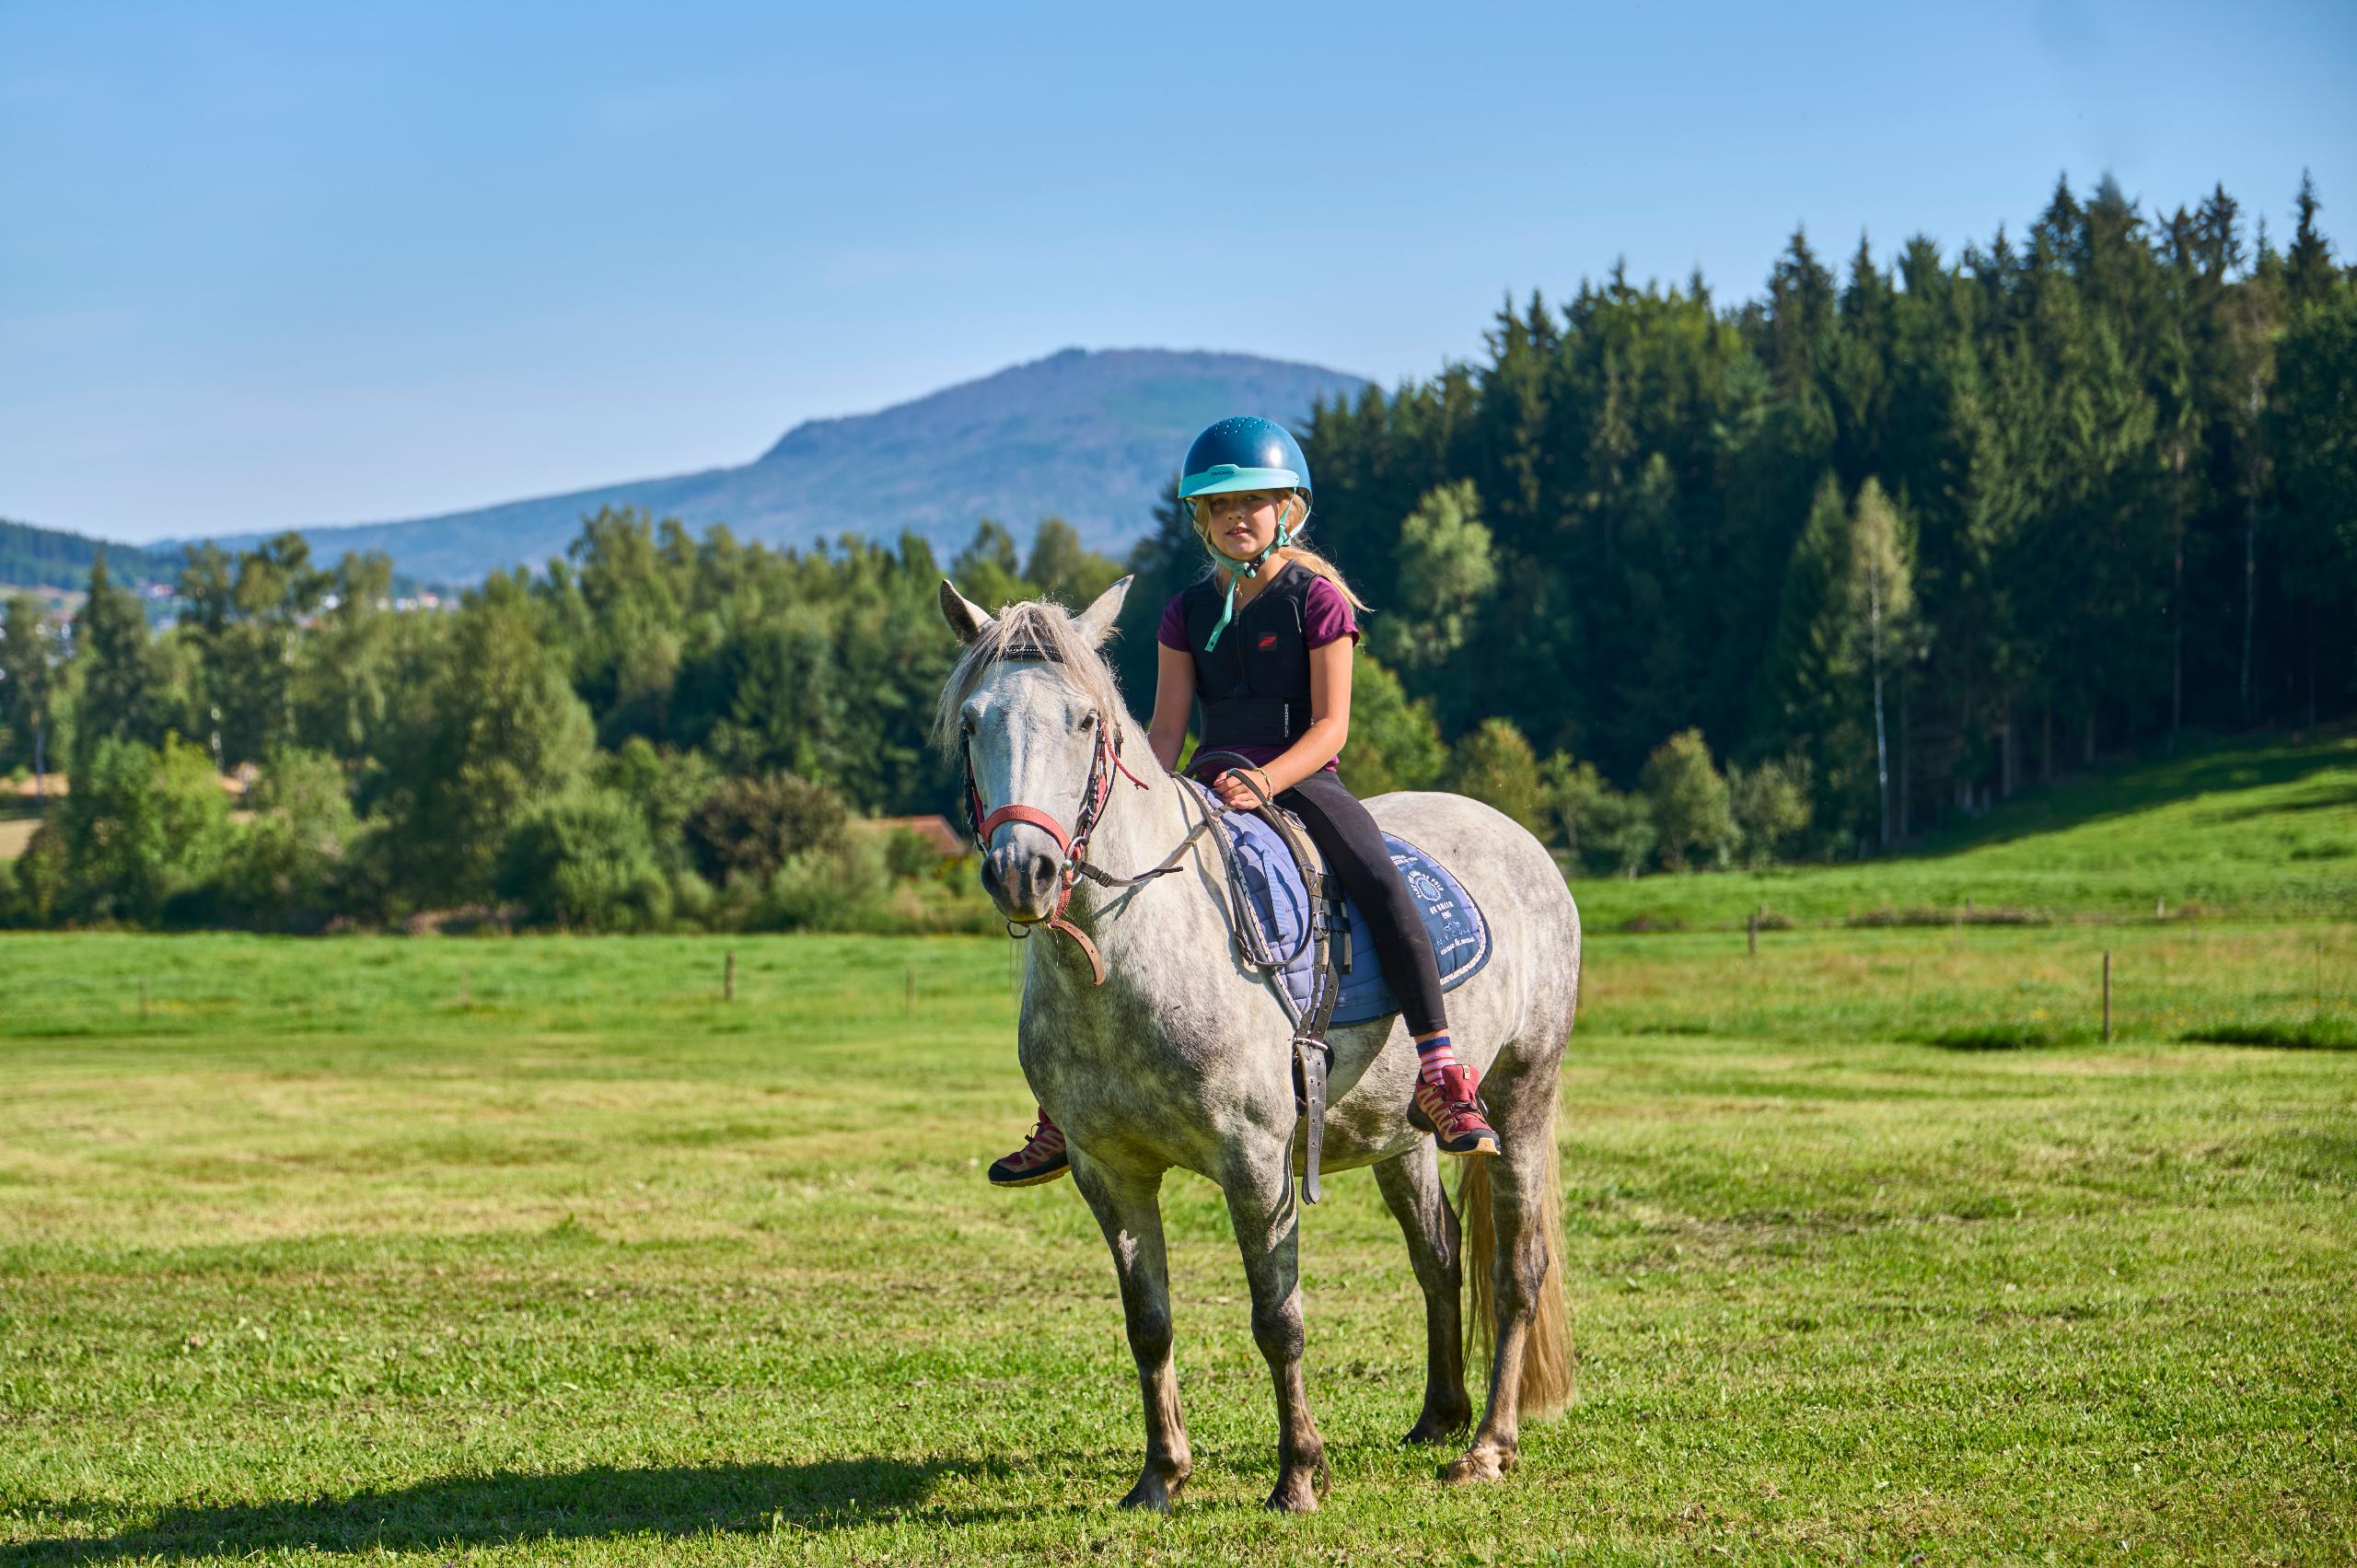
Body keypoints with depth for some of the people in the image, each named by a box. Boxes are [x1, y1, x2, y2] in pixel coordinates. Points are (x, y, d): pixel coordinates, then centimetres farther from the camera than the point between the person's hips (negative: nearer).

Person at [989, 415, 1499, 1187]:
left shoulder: (1317, 599, -4)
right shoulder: (1188, 612, 10)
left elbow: (1329, 727, -10)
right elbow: (1166, 728, 6)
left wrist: (1262, 781, -26)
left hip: (1304, 780, -4)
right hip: (1213, 783, 5)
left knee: (1381, 884, -32)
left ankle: (1440, 1074, -31)